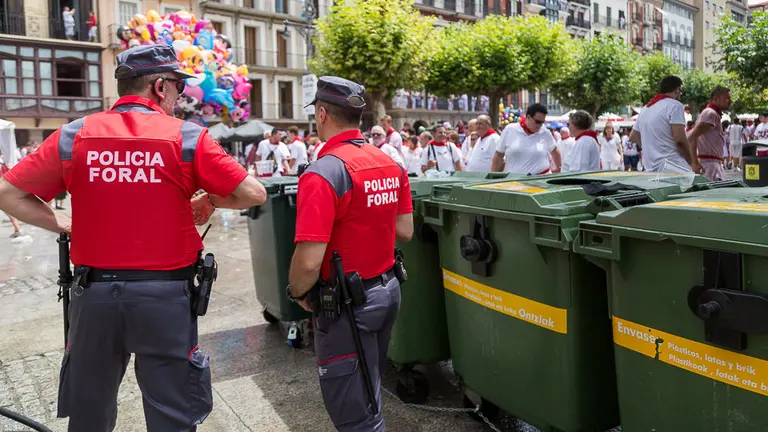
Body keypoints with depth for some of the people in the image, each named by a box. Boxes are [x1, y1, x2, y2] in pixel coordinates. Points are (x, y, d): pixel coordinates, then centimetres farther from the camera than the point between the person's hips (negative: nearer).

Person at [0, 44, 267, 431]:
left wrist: (65, 225, 7)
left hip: (94, 291, 3)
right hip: (165, 294, -3)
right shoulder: (187, 137, -7)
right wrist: (210, 199, 10)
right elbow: (254, 194, -7)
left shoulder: (74, 135, 0)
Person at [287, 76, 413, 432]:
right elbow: (404, 231, 9)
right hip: (388, 290, 8)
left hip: (348, 303, -8)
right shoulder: (391, 165, 2)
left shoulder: (323, 173, -22)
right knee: (369, 394, 28)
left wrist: (298, 294, -7)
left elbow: (309, 262, -26)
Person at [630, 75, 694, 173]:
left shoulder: (646, 109, 18)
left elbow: (633, 137, 26)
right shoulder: (674, 105, -5)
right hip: (672, 169, -8)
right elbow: (680, 140, -14)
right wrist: (692, 162, -1)